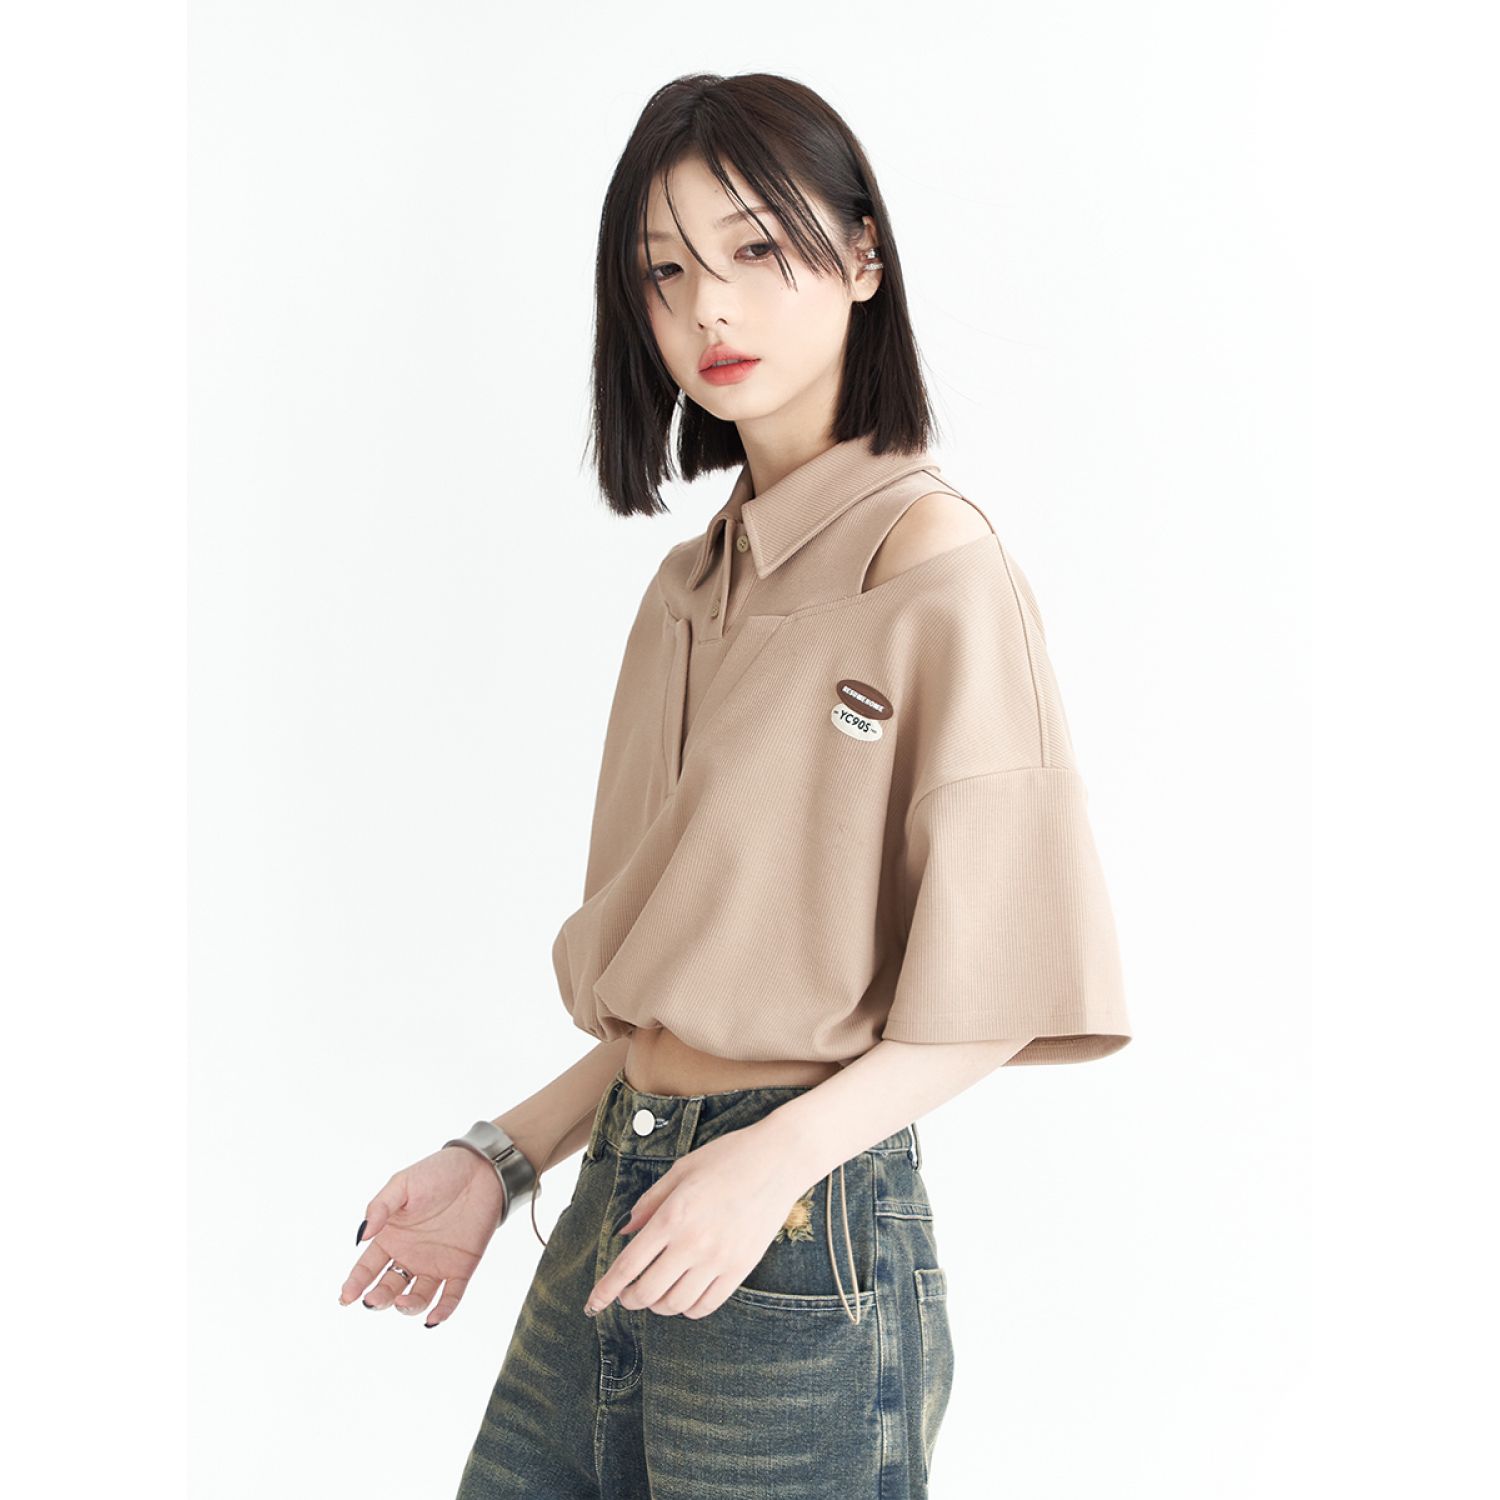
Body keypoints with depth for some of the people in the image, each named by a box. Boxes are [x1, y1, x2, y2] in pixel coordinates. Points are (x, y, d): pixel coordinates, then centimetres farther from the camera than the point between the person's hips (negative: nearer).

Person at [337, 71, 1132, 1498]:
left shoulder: (932, 555, -10)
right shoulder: (689, 587, 11)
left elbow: (996, 987, -12)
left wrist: (779, 1159, -22)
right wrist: (504, 1156, 6)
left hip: (802, 1232, -6)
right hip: (618, 1203, 6)